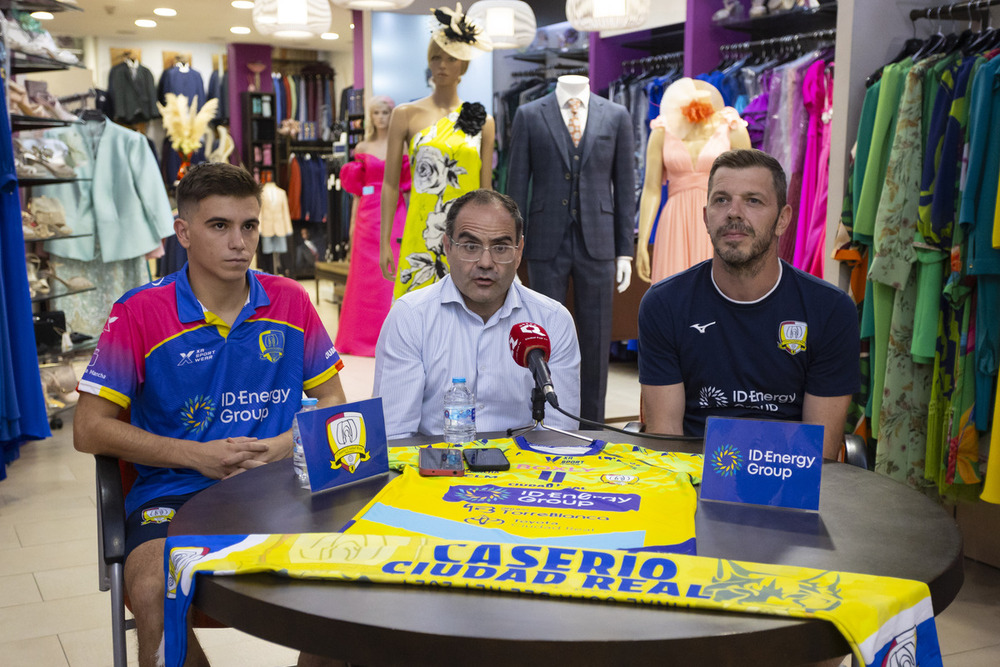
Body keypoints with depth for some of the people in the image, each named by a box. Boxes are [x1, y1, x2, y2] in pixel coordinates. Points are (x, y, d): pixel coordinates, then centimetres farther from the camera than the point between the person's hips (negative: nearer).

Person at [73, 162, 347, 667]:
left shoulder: (289, 302, 7)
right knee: (155, 597, -31)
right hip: (173, 492, -2)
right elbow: (89, 430, -1)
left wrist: (288, 445, -6)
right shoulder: (140, 313, -1)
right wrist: (198, 455, -10)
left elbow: (332, 400, 15)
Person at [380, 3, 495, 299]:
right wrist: (384, 242, 0)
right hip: (421, 234, -1)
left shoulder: (481, 120, 8)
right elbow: (390, 183, 4)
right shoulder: (406, 115, 5)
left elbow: (486, 189, 10)